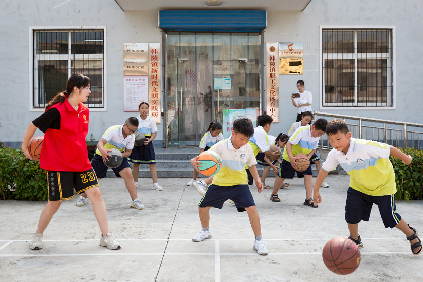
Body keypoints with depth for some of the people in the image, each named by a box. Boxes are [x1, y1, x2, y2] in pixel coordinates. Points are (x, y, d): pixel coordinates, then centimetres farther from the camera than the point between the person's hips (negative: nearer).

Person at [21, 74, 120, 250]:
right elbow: (34, 125, -6)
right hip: (58, 164, -6)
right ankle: (37, 235, 30)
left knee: (96, 194, -3)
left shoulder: (84, 111, 5)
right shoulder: (57, 111, -17)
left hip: (81, 162, 6)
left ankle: (106, 237, 6)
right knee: (55, 202, 3)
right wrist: (25, 146, 4)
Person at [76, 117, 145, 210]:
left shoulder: (131, 136, -14)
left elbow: (128, 152, -10)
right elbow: (100, 142, -38)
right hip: (102, 154, -2)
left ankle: (135, 200, -12)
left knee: (128, 174, -19)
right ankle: (83, 197, 31)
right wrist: (102, 150, -61)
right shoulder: (113, 130, -29)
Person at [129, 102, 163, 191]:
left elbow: (154, 133, 2)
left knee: (152, 163, -5)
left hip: (147, 143, 0)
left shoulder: (151, 120, 2)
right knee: (136, 163, 7)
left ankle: (155, 183, -2)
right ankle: (136, 183, 22)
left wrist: (149, 140, -15)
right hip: (137, 143, 1)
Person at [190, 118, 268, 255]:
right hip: (219, 183, 0)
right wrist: (195, 161, -43)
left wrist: (257, 179, 2)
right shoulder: (220, 146, -17)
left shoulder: (247, 148, -7)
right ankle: (205, 231, 39)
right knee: (203, 207, 7)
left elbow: (251, 164, 12)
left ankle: (258, 241, 0)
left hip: (239, 184, 0)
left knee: (251, 208, -18)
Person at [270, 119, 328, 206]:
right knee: (282, 176, 4)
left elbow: (313, 149, 4)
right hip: (290, 157, -5)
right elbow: (289, 143, -30)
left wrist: (308, 157, -16)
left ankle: (308, 199, -7)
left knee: (308, 175, -12)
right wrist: (291, 157, -41)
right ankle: (274, 194, 26)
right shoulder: (301, 131, -29)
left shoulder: (317, 136, -8)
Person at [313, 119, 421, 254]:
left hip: (383, 184, -4)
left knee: (389, 217, -2)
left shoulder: (365, 146, -37)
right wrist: (316, 189, 2)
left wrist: (406, 159, -7)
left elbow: (389, 149, -24)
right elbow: (325, 169, -2)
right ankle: (355, 240, 21)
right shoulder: (334, 154, -19)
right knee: (351, 212, -7)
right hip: (358, 185, 5)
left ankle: (412, 235, 29)